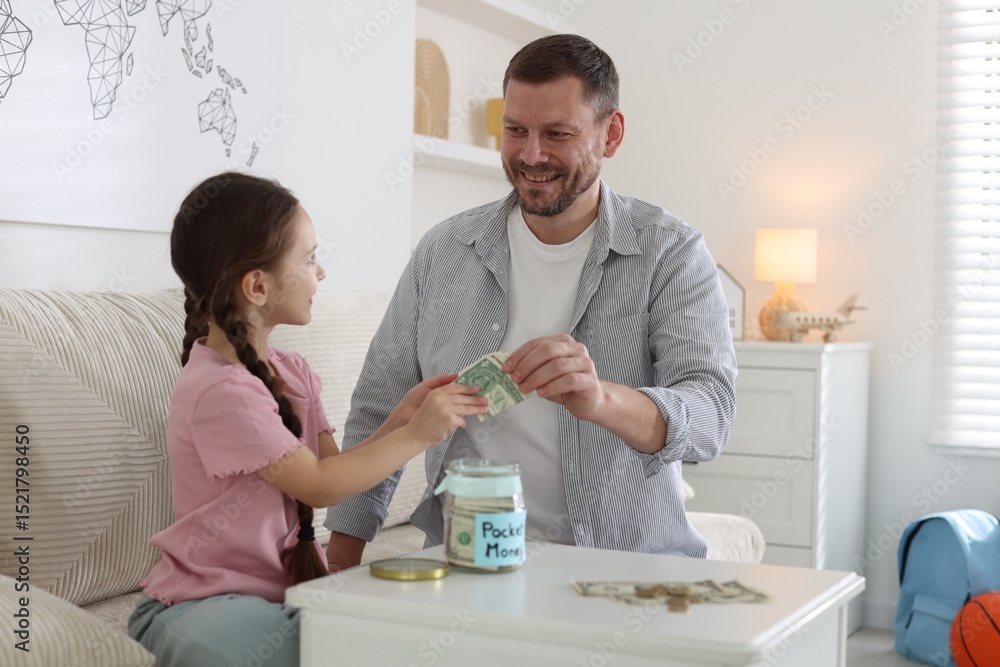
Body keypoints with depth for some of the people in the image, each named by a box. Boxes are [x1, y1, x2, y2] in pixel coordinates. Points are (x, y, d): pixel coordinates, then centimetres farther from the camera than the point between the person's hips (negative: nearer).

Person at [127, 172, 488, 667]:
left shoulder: (291, 373, 8)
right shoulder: (219, 390, -20)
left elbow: (336, 468, 5)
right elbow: (321, 485, -16)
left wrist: (400, 418, -7)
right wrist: (416, 435, -13)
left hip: (287, 585, 8)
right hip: (203, 604, -7)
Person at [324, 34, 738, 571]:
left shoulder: (673, 254, -1)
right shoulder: (443, 252, 9)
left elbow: (711, 415, -14)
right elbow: (379, 411, 14)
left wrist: (601, 399, -35)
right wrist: (341, 558, 7)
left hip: (623, 566, -1)